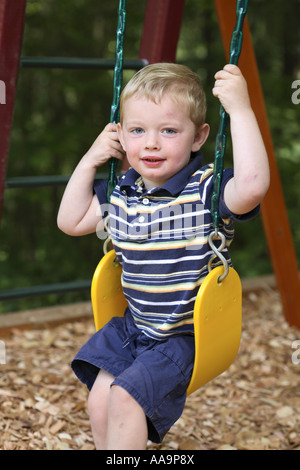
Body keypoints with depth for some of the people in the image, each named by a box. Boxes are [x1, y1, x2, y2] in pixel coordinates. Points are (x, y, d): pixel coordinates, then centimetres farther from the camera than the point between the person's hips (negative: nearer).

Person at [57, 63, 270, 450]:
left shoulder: (206, 191, -21)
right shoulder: (120, 192, 0)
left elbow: (252, 185, -42)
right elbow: (71, 222, 12)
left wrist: (240, 110, -40)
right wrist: (89, 161, 2)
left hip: (187, 334, -7)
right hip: (133, 325, 7)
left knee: (125, 398, -18)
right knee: (99, 400, 0)